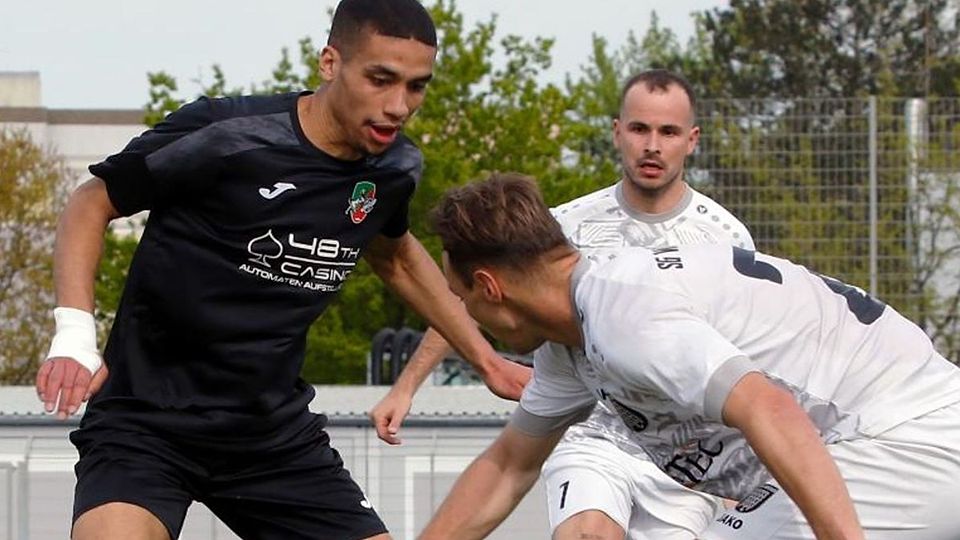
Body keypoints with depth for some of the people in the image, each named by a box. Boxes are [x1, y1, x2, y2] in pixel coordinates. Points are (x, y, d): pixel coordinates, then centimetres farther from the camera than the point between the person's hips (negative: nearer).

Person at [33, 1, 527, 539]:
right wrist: (74, 333, -19)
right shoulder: (223, 135, -18)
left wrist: (484, 357, 26)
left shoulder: (396, 168, 1)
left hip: (276, 432, 6)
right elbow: (92, 204, -6)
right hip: (146, 426, -6)